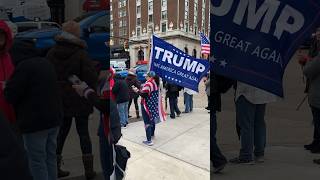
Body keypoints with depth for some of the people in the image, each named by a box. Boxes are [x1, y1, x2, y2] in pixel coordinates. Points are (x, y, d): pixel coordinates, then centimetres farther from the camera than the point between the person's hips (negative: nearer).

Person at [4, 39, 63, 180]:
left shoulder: (24, 66, -14)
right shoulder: (46, 63, 12)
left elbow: (10, 96, -14)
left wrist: (7, 87, 9)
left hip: (35, 121, -8)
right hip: (54, 117, 8)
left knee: (37, 160, 1)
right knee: (50, 156, 16)